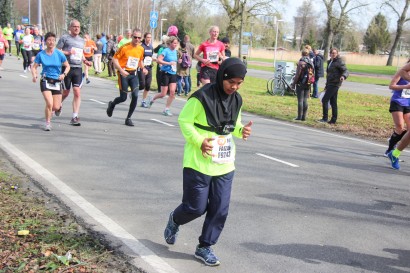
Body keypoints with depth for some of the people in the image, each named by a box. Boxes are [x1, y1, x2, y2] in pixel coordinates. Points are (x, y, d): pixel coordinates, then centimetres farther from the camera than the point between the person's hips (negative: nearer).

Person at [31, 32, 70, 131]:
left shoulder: (59, 54, -3)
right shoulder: (41, 54, -2)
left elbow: (67, 66, 5)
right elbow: (34, 67, 3)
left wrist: (64, 74, -14)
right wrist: (34, 76, -17)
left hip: (57, 82, 1)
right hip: (45, 81, -1)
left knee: (56, 107, 0)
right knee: (49, 103, -18)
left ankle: (48, 110, 37)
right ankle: (47, 123, 3)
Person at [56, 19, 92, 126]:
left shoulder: (82, 40, 18)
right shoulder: (65, 38, 0)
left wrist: (85, 61, 12)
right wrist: (68, 52, -17)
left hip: (78, 69, 4)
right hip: (67, 68, -4)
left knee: (77, 93, -6)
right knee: (66, 92, 7)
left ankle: (75, 117, -3)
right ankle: (59, 105, 40)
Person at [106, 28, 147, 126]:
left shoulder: (141, 49, 6)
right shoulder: (125, 47, -10)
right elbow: (115, 59, -10)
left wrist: (143, 68, 6)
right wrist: (121, 70, -22)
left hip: (134, 74, 4)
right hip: (124, 74, -4)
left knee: (135, 95, -11)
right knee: (123, 97, -2)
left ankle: (128, 118, 3)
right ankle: (112, 104, 34)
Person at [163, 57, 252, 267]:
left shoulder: (236, 100, 5)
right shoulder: (202, 97, -16)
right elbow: (184, 120, -10)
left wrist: (241, 131, -5)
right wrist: (199, 141, -23)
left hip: (224, 165, 6)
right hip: (199, 163, -6)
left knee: (220, 209, 6)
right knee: (196, 207, 3)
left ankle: (205, 247, 24)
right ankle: (175, 221, 37)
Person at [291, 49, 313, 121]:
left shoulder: (301, 63, -13)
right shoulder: (311, 63, 7)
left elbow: (297, 74, -13)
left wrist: (294, 83, -6)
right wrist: (310, 82, 17)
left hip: (300, 83, -6)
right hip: (308, 84, 6)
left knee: (300, 100, -2)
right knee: (305, 100, 9)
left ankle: (299, 116, -1)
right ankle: (304, 116, 11)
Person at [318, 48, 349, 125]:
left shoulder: (339, 62, -10)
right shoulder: (330, 62, 16)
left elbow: (346, 71, -18)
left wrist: (343, 76, -40)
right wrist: (327, 85, 26)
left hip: (335, 84, -9)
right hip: (330, 84, 9)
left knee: (325, 100, -11)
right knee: (333, 102, 9)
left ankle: (325, 118, -6)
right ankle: (333, 120, 13)